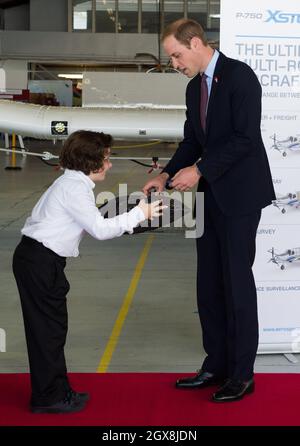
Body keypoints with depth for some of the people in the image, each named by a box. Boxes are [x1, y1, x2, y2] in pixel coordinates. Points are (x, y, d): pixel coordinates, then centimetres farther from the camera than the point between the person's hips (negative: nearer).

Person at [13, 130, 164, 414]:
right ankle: (48, 398, 10)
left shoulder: (73, 183, 15)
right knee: (48, 327, -1)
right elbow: (100, 229, -18)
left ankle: (56, 391, 26)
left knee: (52, 326, 15)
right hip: (39, 261, -10)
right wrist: (139, 214, -10)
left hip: (40, 260, 10)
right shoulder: (74, 187, -16)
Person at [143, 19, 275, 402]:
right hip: (211, 194, 8)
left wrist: (199, 170, -21)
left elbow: (245, 137, -20)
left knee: (237, 280, -3)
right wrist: (167, 175, 0)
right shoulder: (194, 87, 13)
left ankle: (241, 373, 8)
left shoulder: (239, 76, -13)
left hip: (240, 193, -8)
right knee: (209, 281, 9)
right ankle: (216, 365, 19)